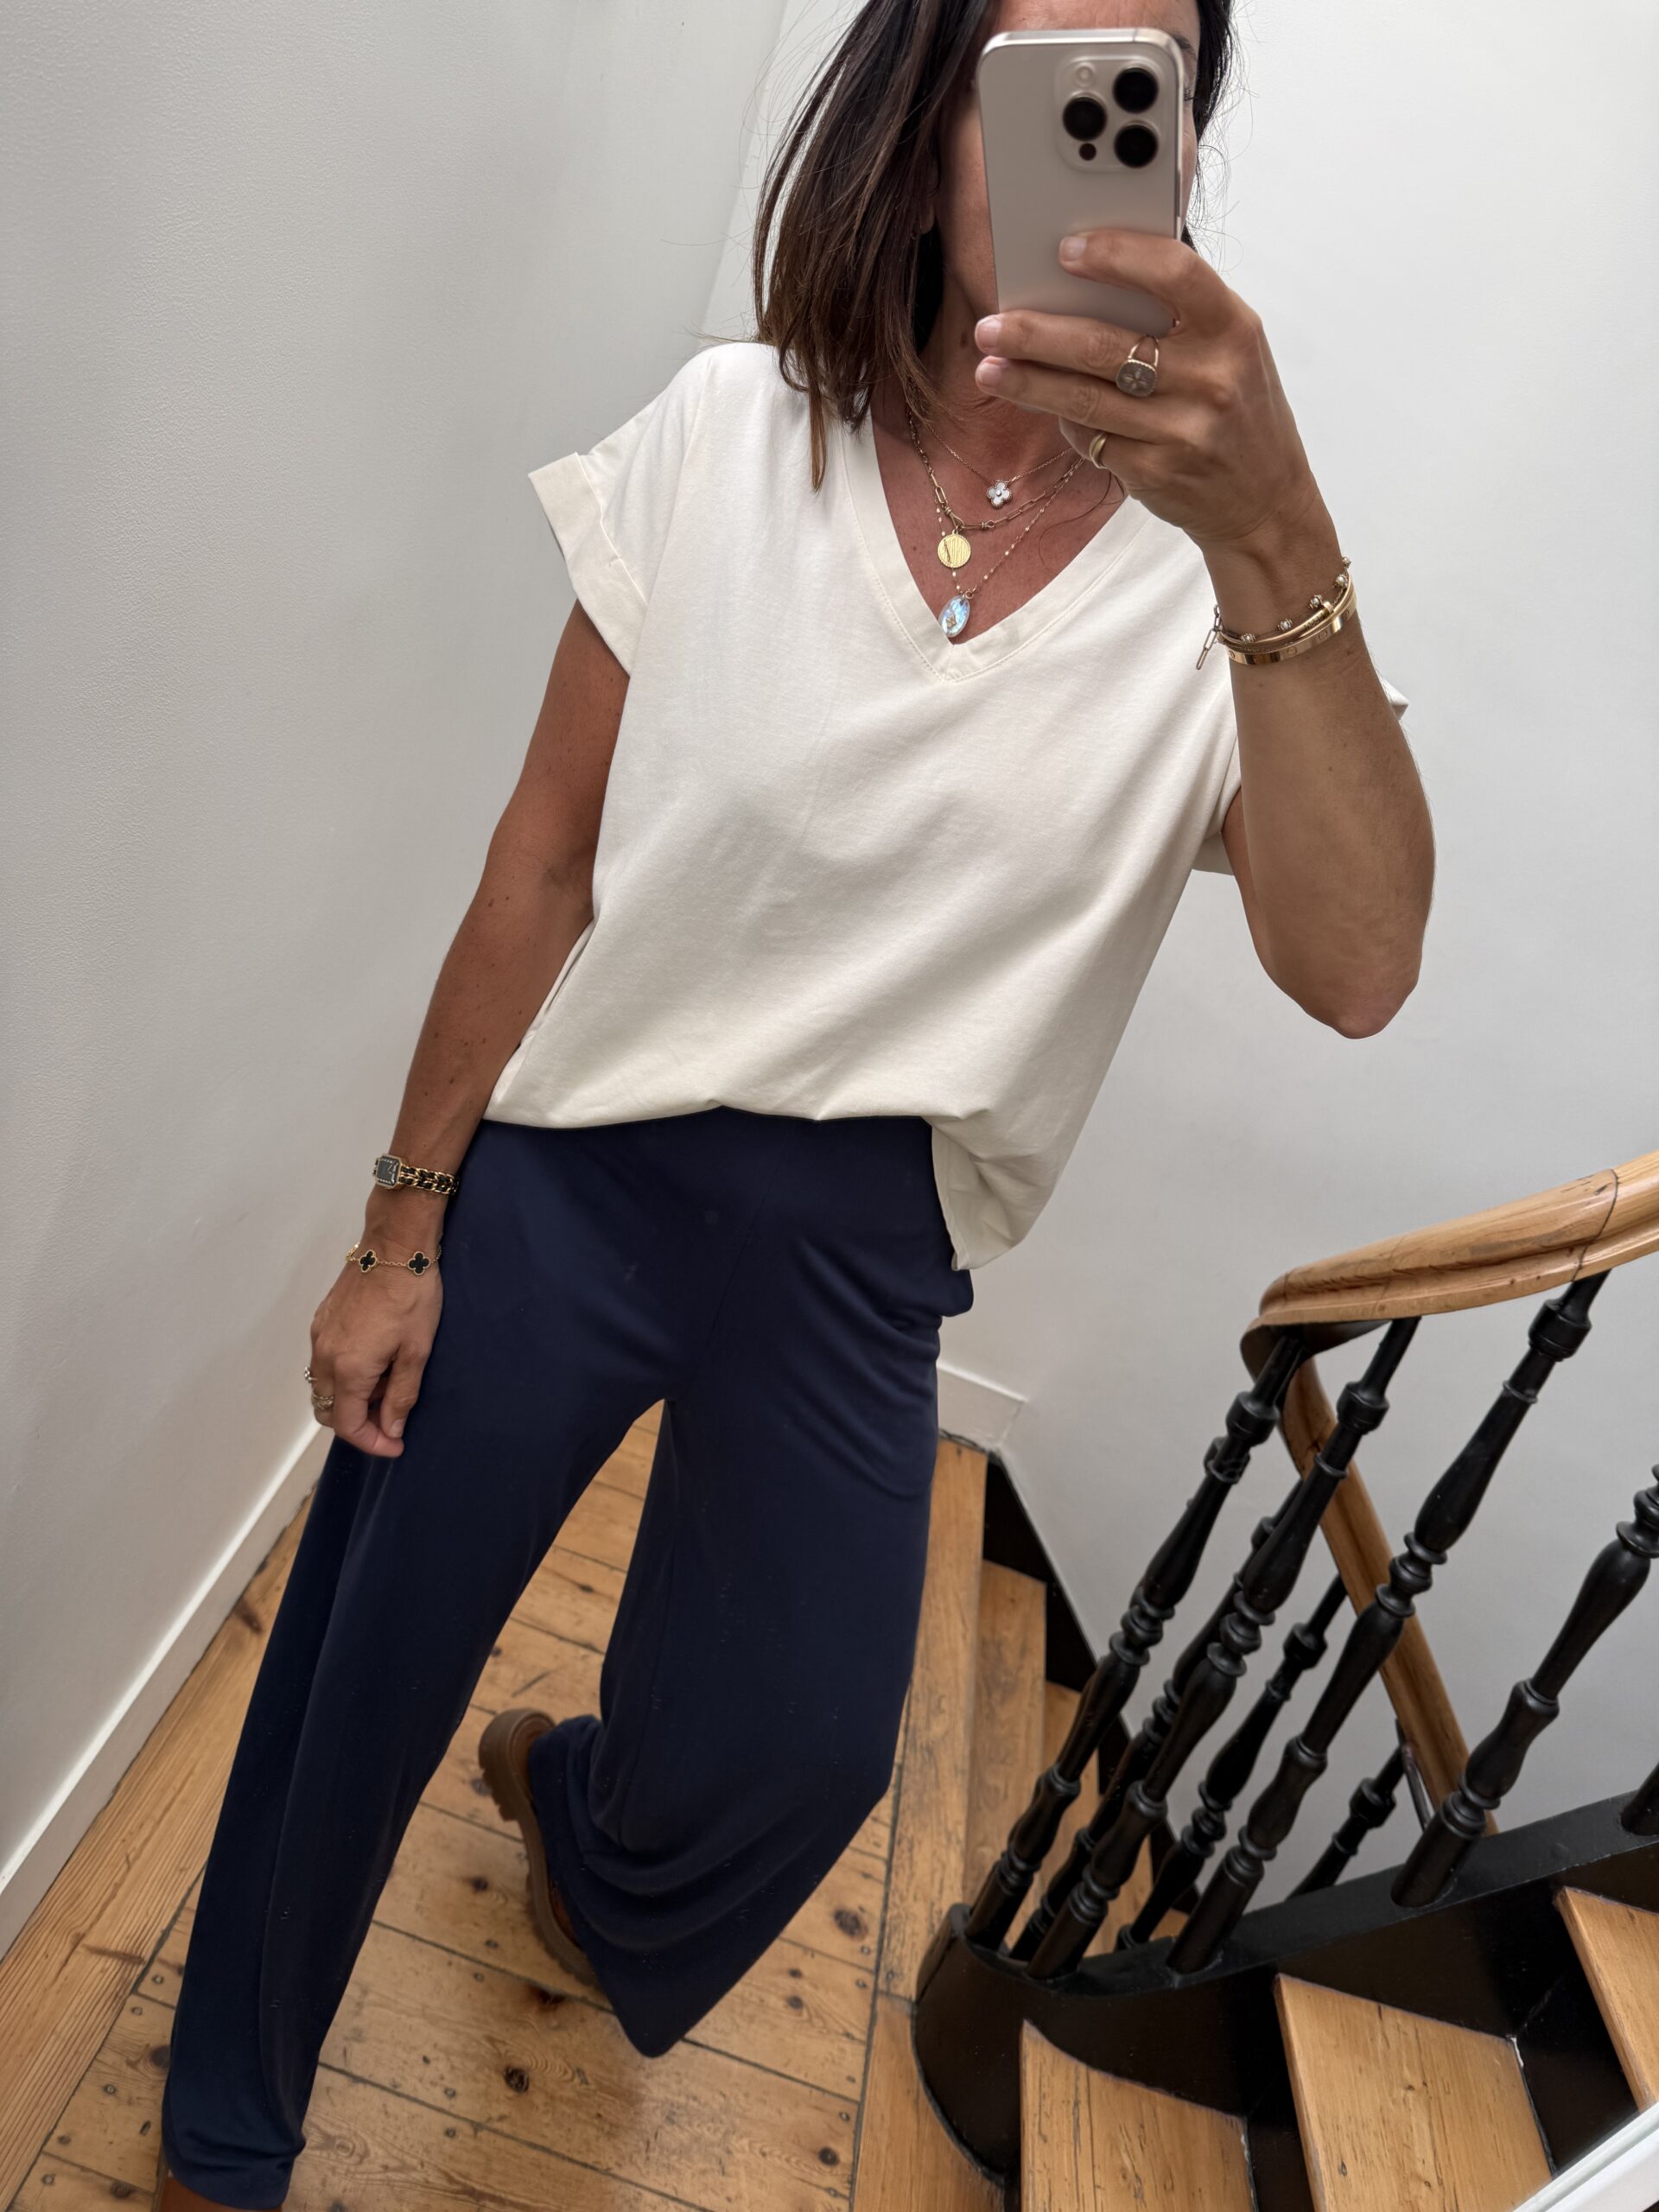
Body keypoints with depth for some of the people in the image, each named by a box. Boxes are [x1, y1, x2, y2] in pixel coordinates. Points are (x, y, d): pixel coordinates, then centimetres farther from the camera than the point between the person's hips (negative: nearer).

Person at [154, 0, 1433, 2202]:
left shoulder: (1211, 559, -6)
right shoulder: (733, 435, -5)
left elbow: (1354, 969, -22)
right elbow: (547, 863, -4)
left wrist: (1277, 542, -36)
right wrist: (403, 1230, -1)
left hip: (860, 1257, 2)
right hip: (567, 1170, 0)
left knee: (802, 1743, 17)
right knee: (354, 1686, 11)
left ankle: (573, 1794, 57)